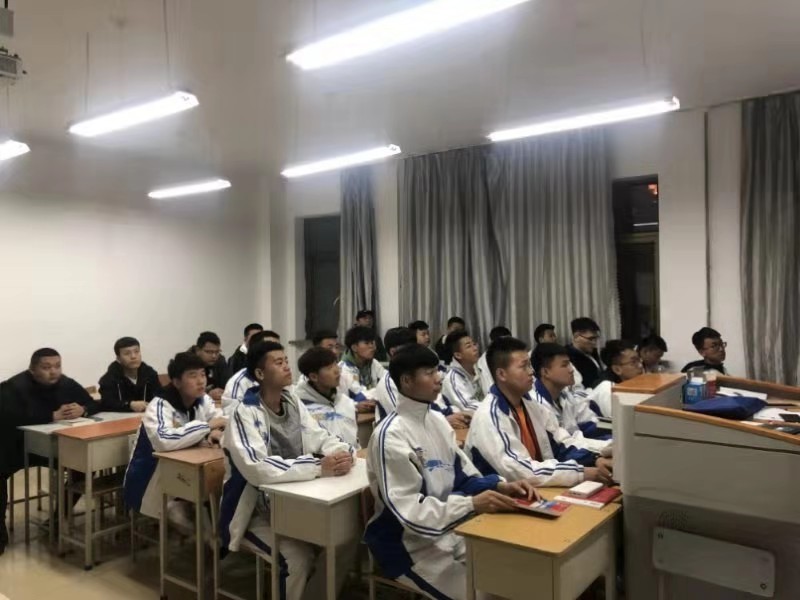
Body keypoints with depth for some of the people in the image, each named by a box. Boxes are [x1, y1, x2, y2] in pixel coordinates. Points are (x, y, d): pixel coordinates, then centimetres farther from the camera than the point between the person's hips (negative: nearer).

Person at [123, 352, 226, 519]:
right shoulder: (160, 405, -24)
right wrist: (207, 426, -33)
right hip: (153, 481, -6)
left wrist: (216, 432, -23)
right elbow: (163, 441, -44)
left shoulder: (203, 400, -2)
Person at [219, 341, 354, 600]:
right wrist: (319, 467, -37)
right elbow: (256, 468, -35)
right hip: (255, 513, -6)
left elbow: (322, 438, 3)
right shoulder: (246, 413, -21)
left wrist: (342, 453, -21)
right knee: (299, 557, -25)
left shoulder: (294, 404, 2)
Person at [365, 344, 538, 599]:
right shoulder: (391, 436, -20)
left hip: (450, 529, 7)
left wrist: (500, 486, -12)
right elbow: (409, 510, -24)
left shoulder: (437, 420, 4)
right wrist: (472, 504, -32)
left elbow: (464, 477, 7)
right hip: (411, 544, -7)